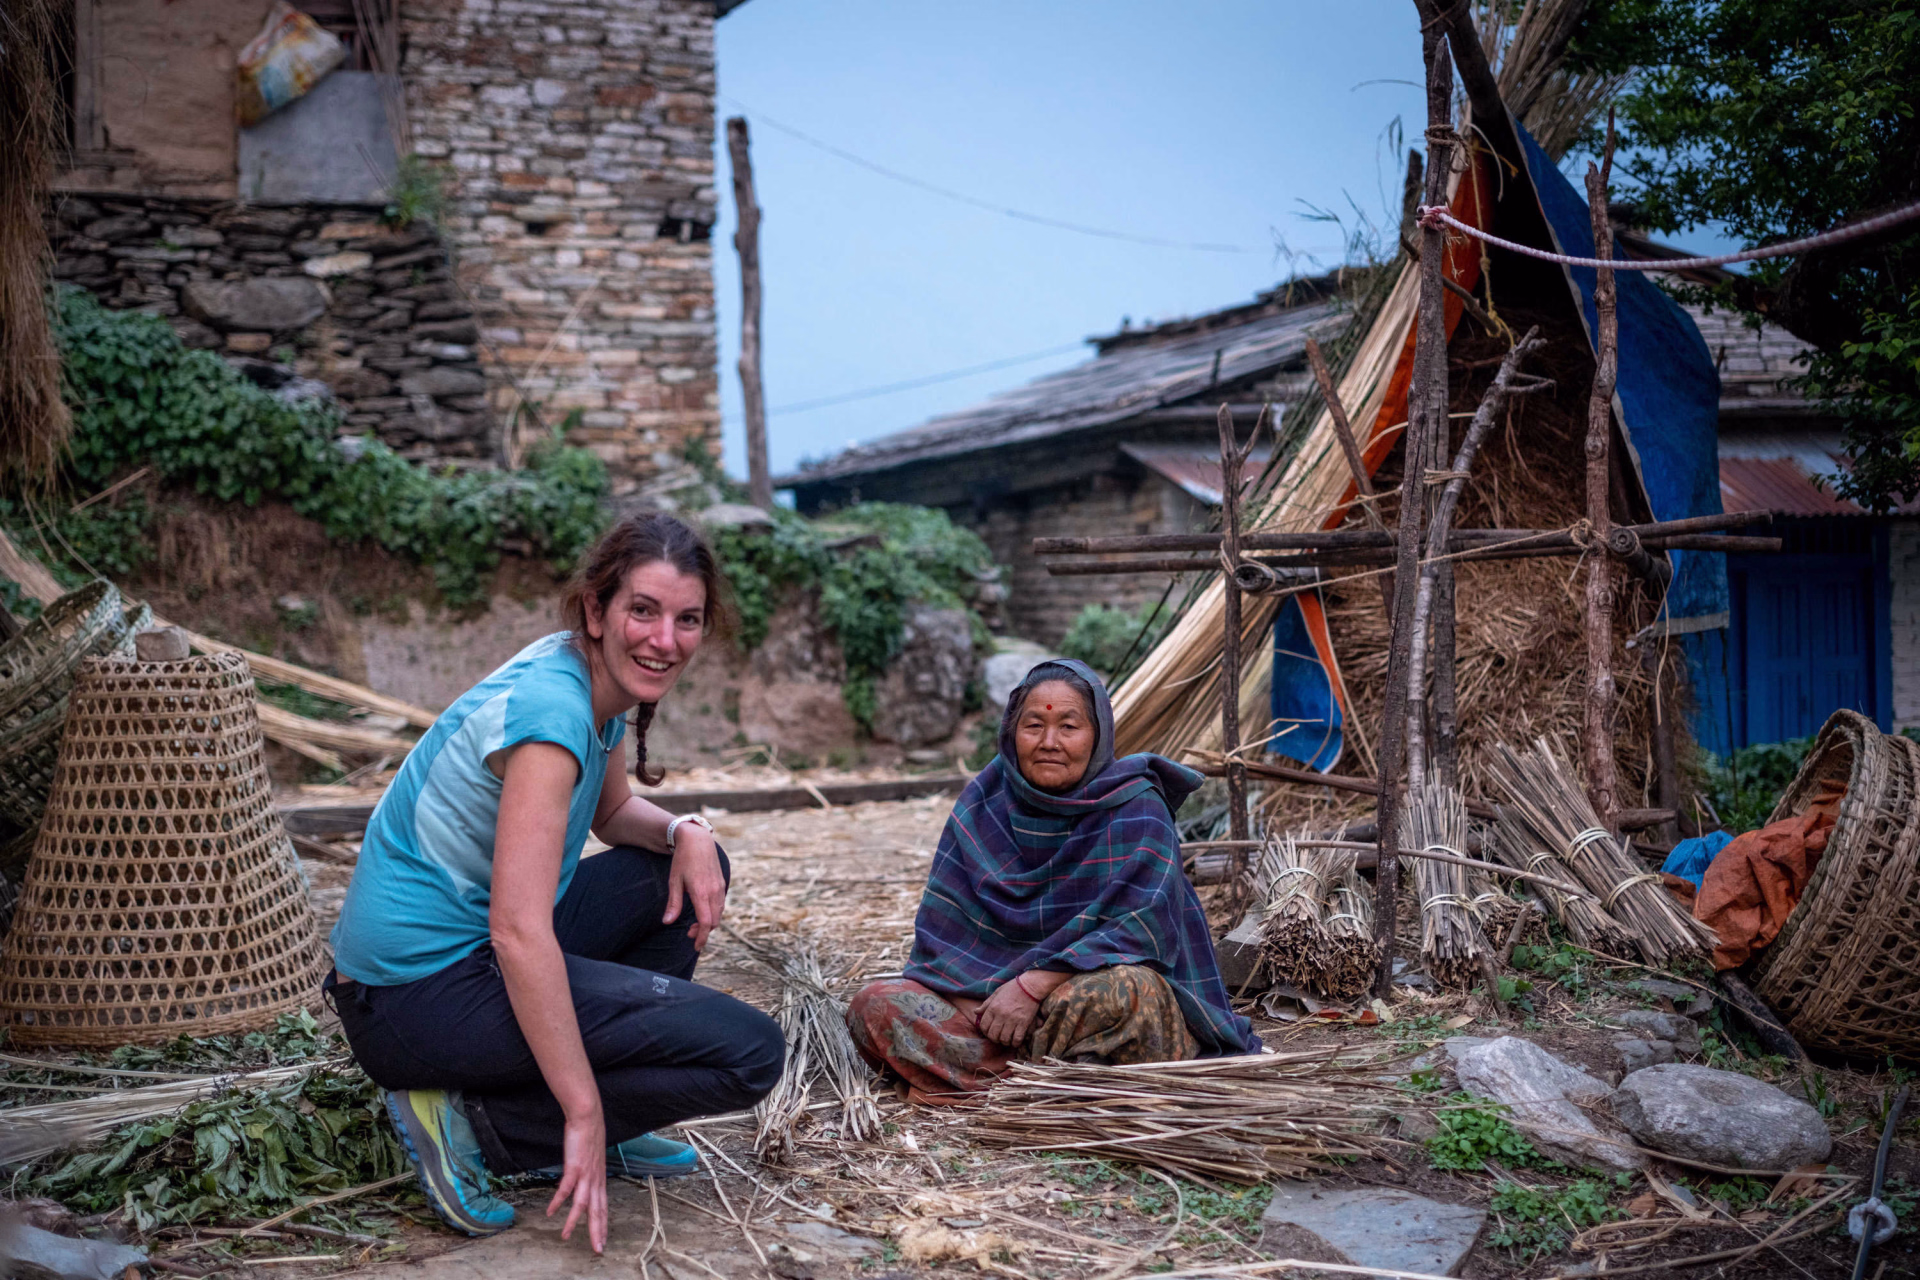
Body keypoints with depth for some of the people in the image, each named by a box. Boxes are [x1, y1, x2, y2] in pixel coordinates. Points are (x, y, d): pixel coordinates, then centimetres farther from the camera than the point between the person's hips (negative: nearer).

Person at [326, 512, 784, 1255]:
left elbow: (613, 812, 24)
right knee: (749, 1054, -13)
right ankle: (473, 1121, -7)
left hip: (472, 953, 10)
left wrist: (685, 832, 1)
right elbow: (520, 935, -29)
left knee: (691, 866, 19)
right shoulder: (551, 708, -23)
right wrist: (585, 1115, -24)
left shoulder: (599, 687, 4)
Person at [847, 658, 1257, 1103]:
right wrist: (967, 997, -18)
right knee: (875, 1004, -15)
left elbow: (1136, 923, -21)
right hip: (993, 993, 5)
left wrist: (1034, 986, -28)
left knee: (1116, 990, -38)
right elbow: (945, 921, 0)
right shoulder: (985, 801, 4)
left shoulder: (1136, 810, -8)